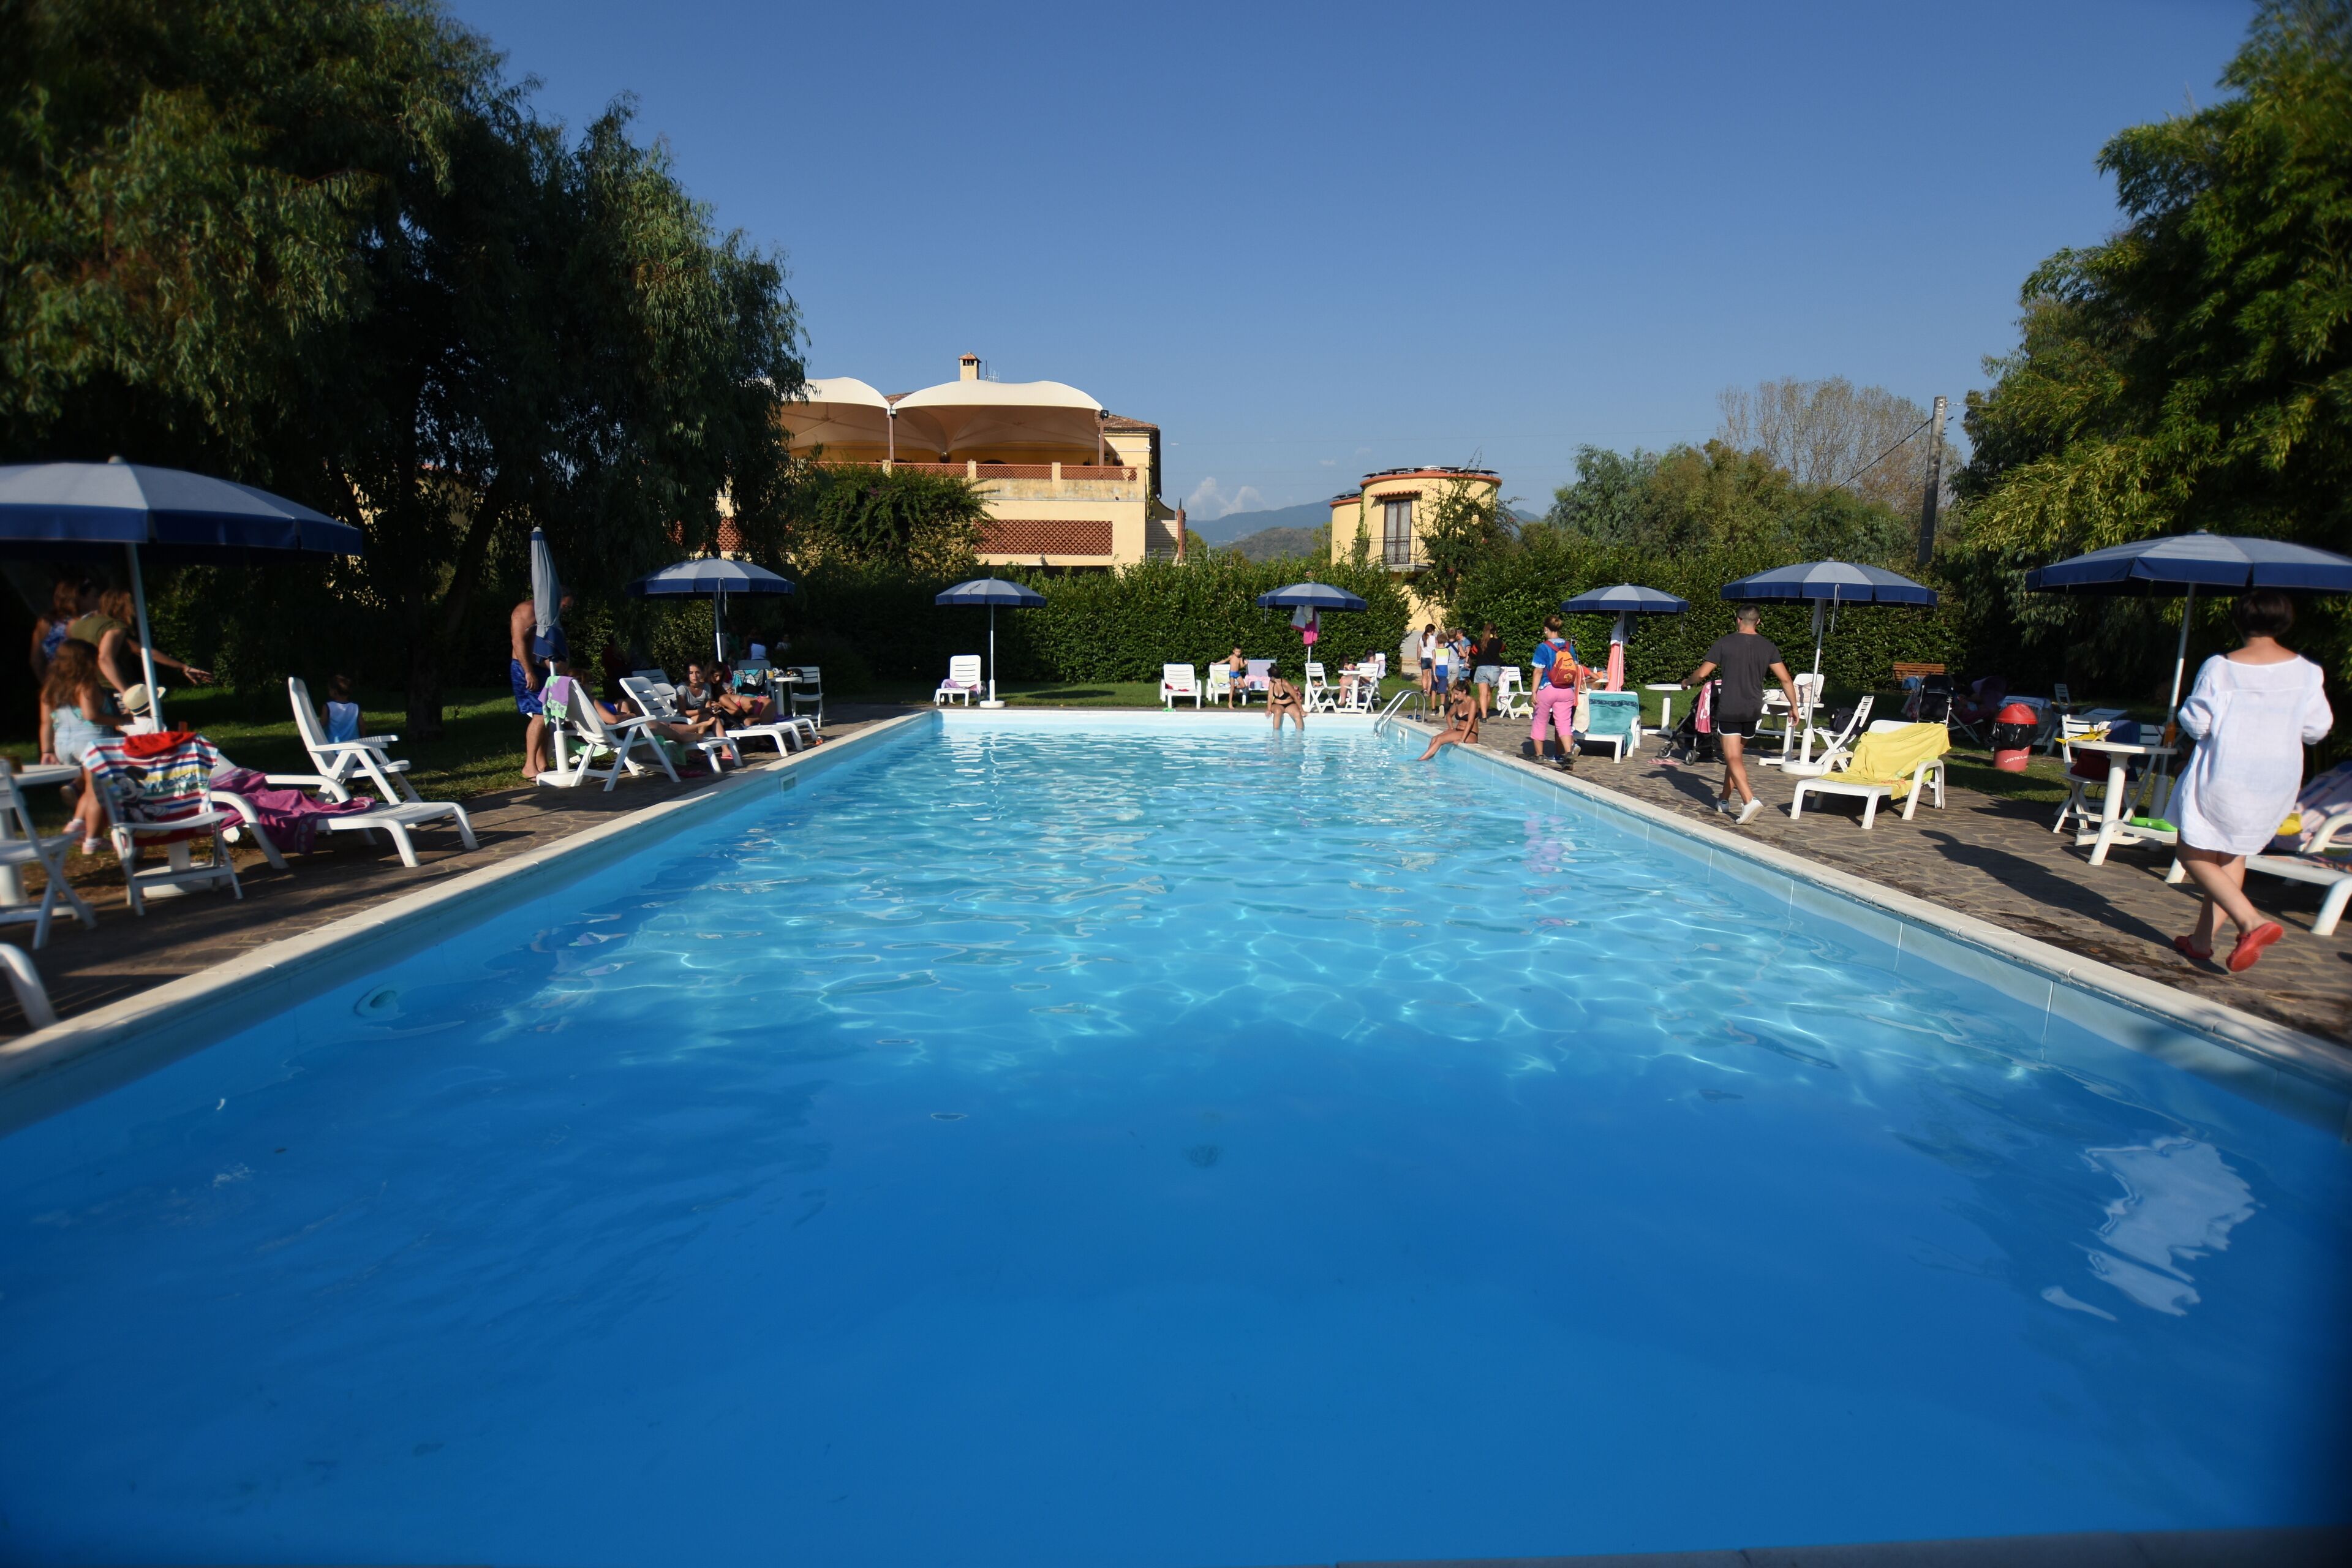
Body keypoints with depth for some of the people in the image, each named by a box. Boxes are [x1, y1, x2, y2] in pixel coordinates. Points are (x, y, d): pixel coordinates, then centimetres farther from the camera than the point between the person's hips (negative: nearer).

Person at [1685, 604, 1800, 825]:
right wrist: (1794, 706, 12)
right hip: (1753, 710, 4)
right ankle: (1724, 799, 29)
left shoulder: (1725, 643, -5)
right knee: (1737, 754, 20)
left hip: (1729, 709, -4)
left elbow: (1702, 673, -5)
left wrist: (1687, 682, 16)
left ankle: (1749, 800, -25)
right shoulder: (1768, 646, 5)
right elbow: (1786, 679, 2)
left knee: (1733, 758, -7)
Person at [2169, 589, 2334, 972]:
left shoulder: (2220, 668, -13)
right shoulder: (2305, 670, -2)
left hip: (2223, 777, -5)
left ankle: (2251, 922, -14)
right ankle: (2202, 939, 20)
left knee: (2194, 856, 5)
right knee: (2234, 855, 17)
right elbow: (2318, 728, 2)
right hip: (2278, 781, 5)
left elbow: (2196, 722, -11)